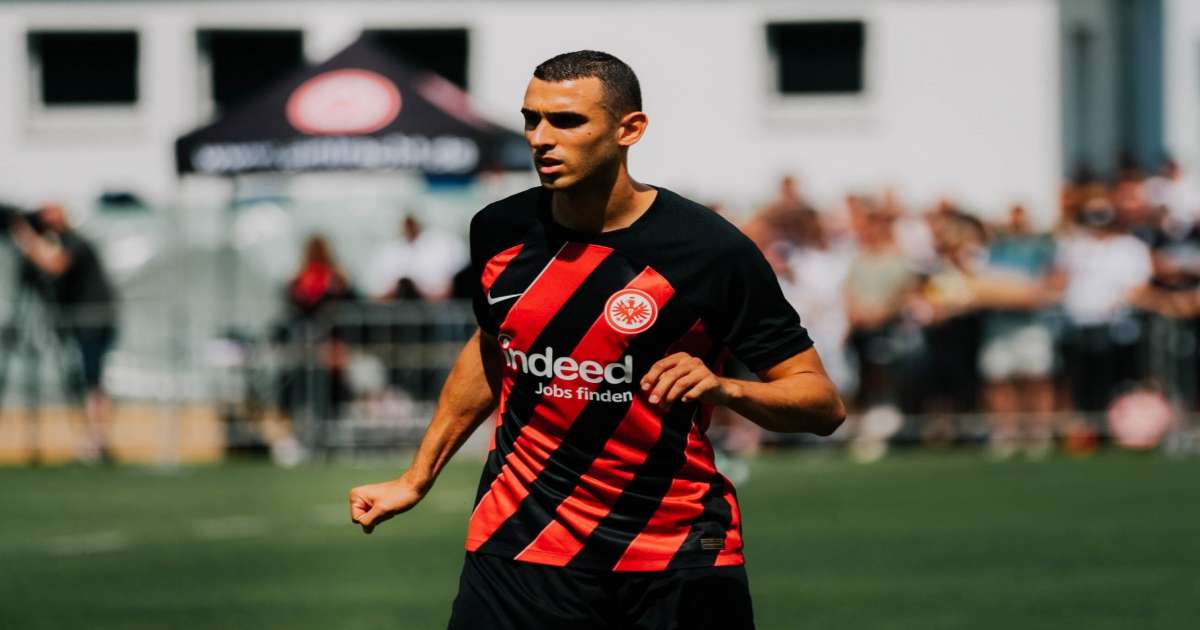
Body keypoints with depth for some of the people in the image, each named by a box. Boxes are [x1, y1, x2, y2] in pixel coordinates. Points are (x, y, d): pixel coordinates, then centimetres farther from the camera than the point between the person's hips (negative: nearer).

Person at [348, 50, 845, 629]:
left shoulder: (710, 249, -13)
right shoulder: (499, 230, 0)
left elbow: (822, 403, -10)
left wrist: (723, 387, -28)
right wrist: (416, 480, 21)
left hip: (680, 557, -2)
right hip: (520, 543, 3)